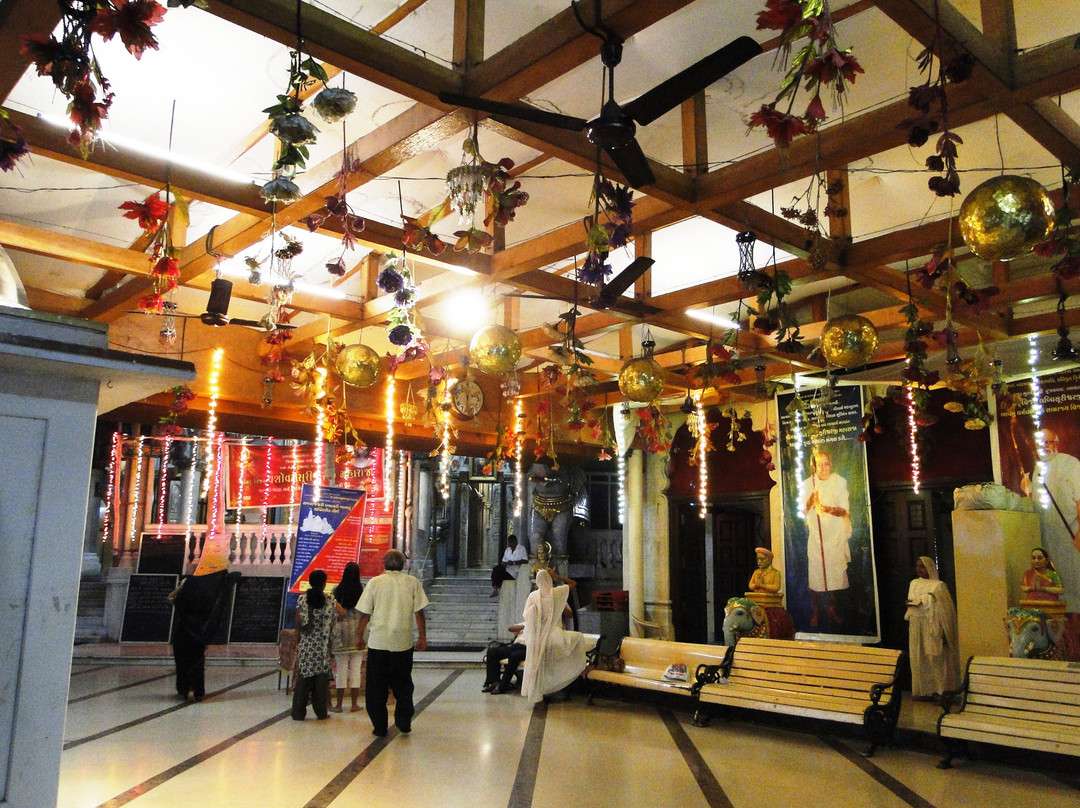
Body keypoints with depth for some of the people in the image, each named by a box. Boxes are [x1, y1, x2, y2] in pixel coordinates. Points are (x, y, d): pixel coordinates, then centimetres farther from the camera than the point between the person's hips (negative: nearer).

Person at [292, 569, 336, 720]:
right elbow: (331, 625, -1)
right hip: (322, 645, 0)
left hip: (306, 644, 1)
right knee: (321, 678, 6)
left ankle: (298, 712, 8)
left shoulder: (302, 598, -3)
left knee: (303, 678, 6)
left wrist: (298, 640, 8)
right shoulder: (329, 601, -3)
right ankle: (321, 712, 9)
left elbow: (298, 623, -2)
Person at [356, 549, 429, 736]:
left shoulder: (374, 582, -2)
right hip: (403, 643, 1)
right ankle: (404, 722, 16)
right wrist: (423, 637, 7)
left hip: (378, 642, -1)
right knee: (403, 685, 16)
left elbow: (365, 614, 0)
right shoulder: (412, 582, 0)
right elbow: (419, 612, -1)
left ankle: (379, 726, 11)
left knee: (376, 686, 10)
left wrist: (360, 636, 12)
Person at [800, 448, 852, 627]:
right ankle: (815, 610, 11)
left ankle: (832, 606, 25)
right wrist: (811, 499, -28)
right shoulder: (807, 484, -2)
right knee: (815, 571, -2)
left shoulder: (840, 481, -4)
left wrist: (828, 509, -28)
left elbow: (844, 510, -9)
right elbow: (803, 511, -8)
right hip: (815, 534, -1)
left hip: (836, 534, 1)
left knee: (835, 570, 6)